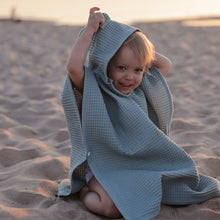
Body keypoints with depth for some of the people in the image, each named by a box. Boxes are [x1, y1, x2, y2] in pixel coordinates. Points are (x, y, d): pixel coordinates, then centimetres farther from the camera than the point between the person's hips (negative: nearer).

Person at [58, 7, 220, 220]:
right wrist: (91, 29, -23)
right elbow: (73, 66, -31)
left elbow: (165, 64, 16)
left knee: (180, 188, -3)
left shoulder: (141, 90, 6)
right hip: (105, 167, -6)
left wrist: (138, 43, 4)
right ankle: (85, 191, 3)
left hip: (142, 164, 6)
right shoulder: (94, 90, -13)